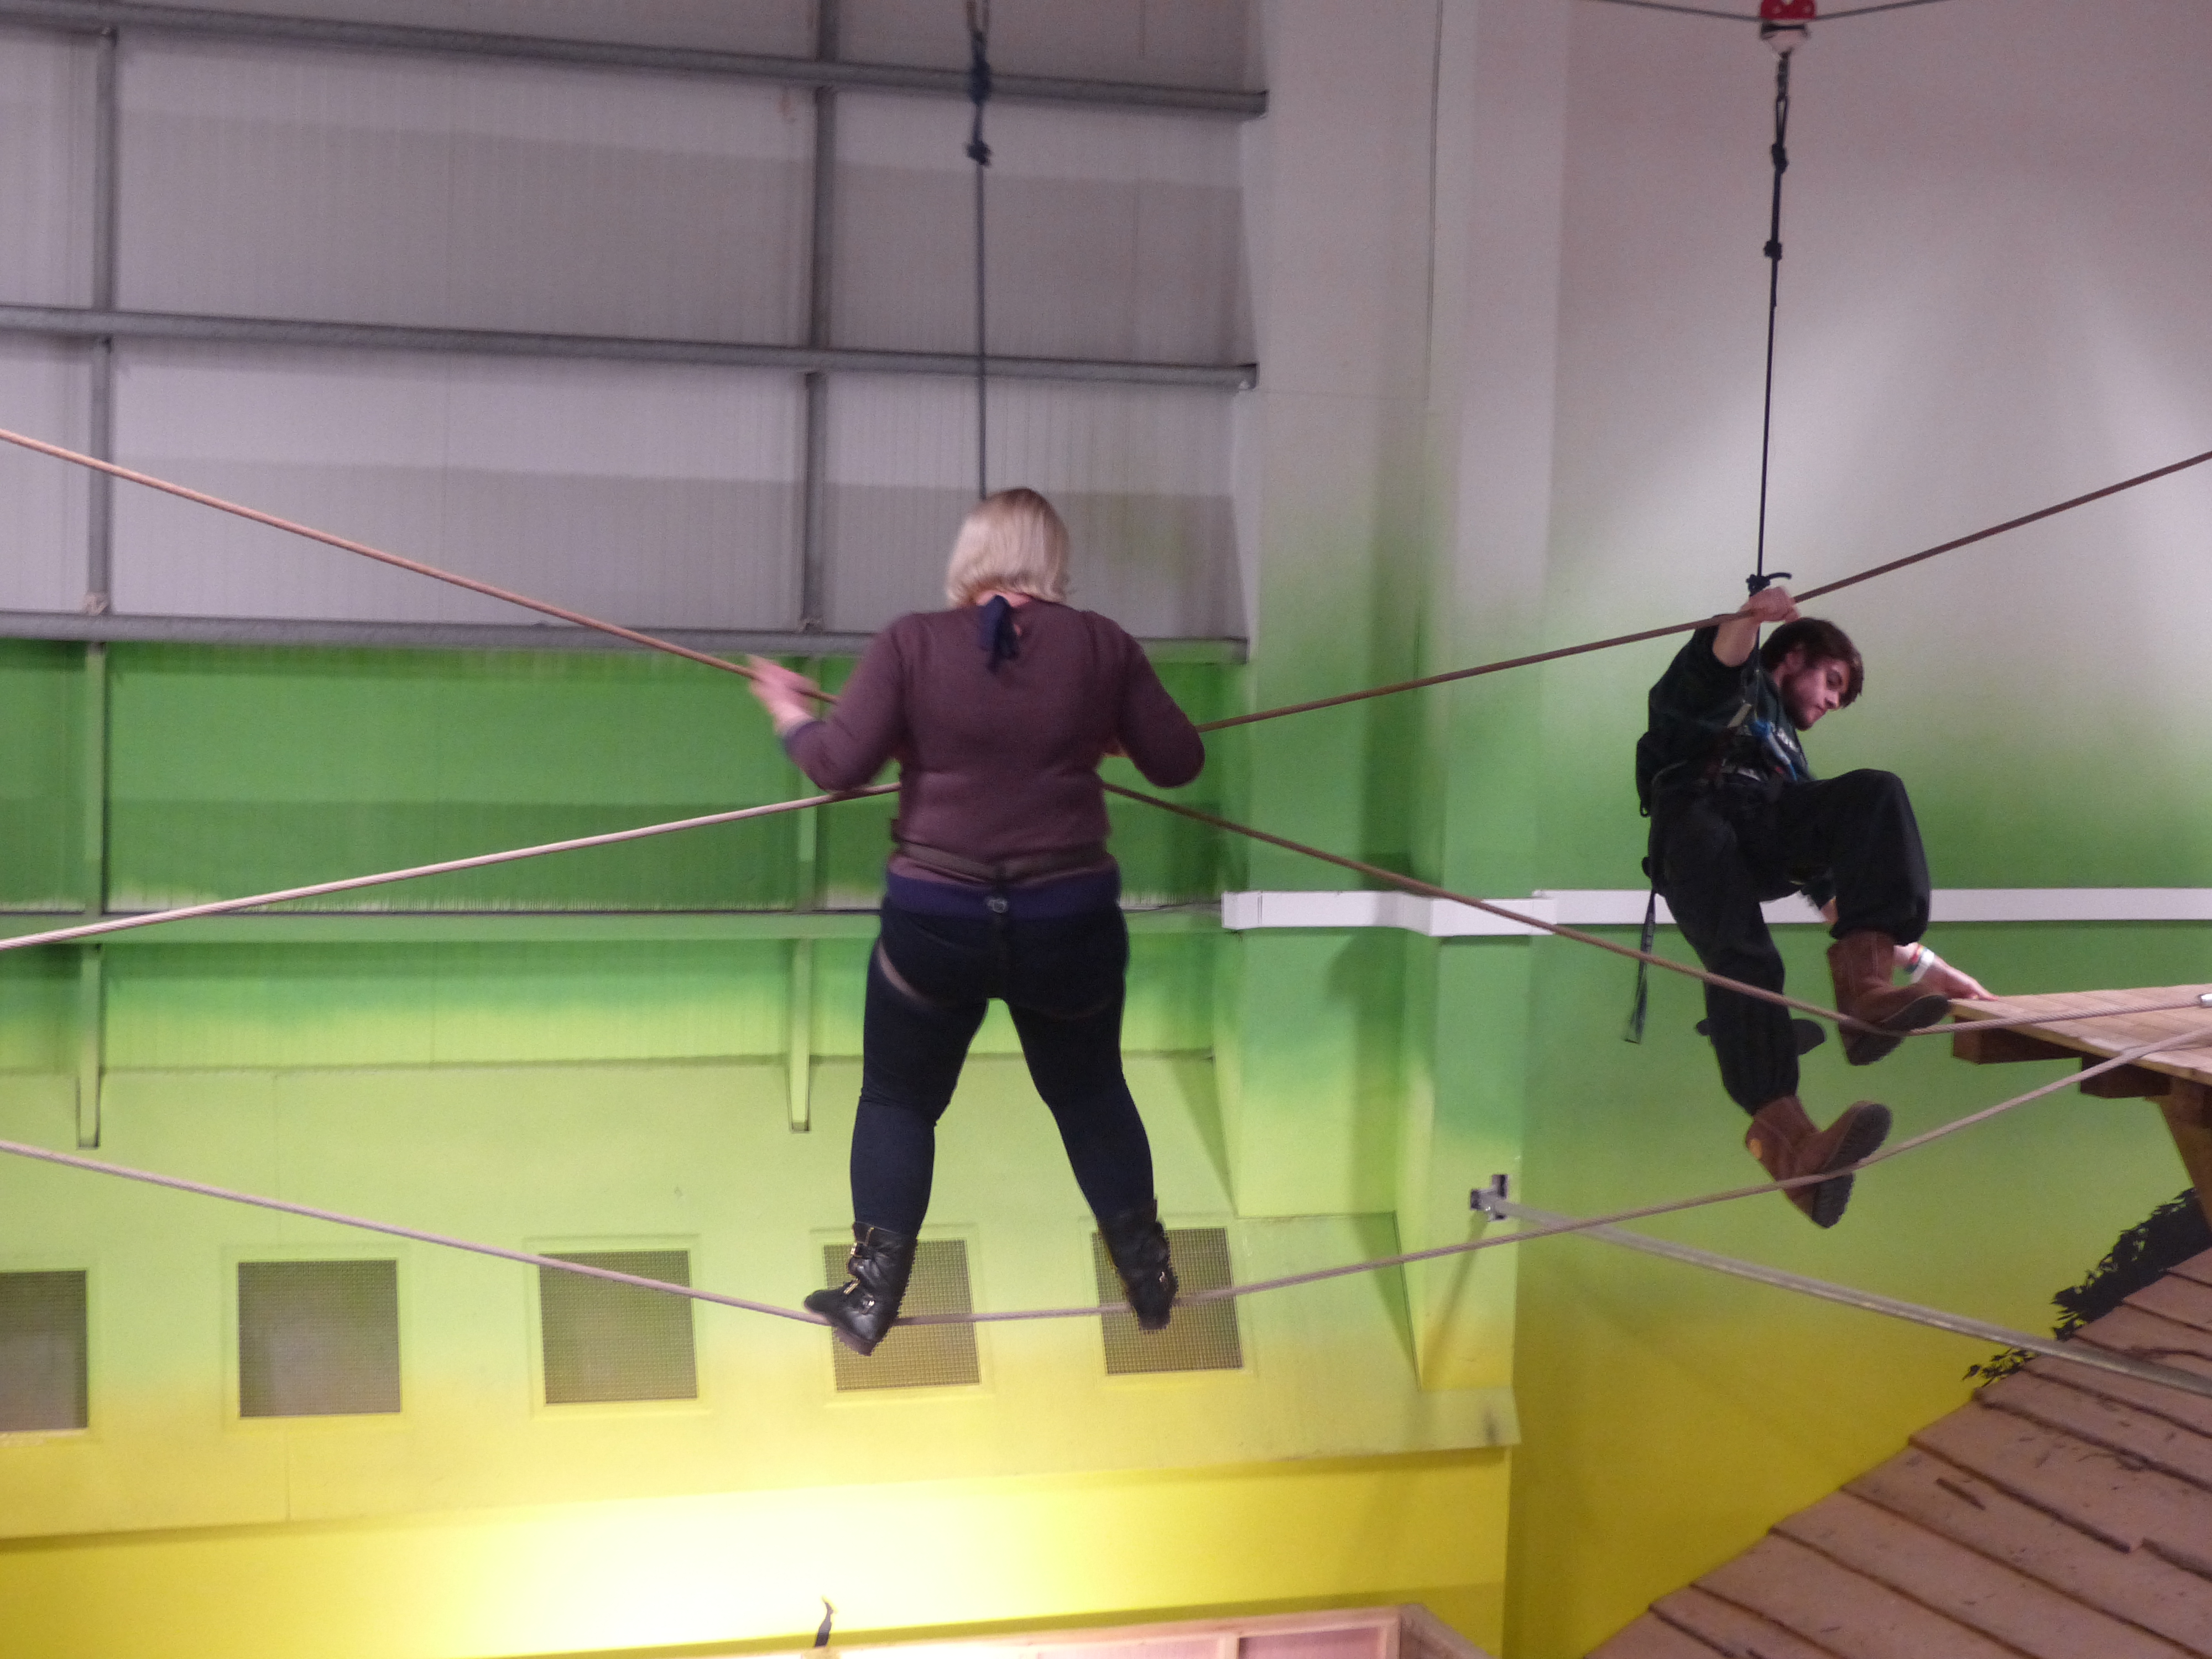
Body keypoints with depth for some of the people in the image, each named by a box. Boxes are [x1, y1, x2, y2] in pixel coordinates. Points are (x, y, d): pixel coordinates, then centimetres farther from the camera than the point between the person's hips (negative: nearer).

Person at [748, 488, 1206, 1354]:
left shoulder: (912, 642, -7)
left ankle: (870, 1297, 16)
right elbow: (1177, 762, 2)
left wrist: (792, 719, 11)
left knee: (899, 1101, 18)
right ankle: (1149, 1276, 32)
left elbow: (840, 764, -10)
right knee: (1090, 1093, 24)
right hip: (1070, 919, 2)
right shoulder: (1102, 645, -3)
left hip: (933, 920, -1)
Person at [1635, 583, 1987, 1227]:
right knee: (1746, 962, -31)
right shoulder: (1741, 682, 27)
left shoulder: (1786, 750, 42)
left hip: (1769, 835, 6)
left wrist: (1925, 963, 31)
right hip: (1695, 821, -6)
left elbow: (1837, 886, 37)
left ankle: (1865, 989, -34)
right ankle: (1788, 1140, -50)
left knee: (1876, 793, -19)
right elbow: (1715, 666, -2)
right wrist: (1751, 617, -27)